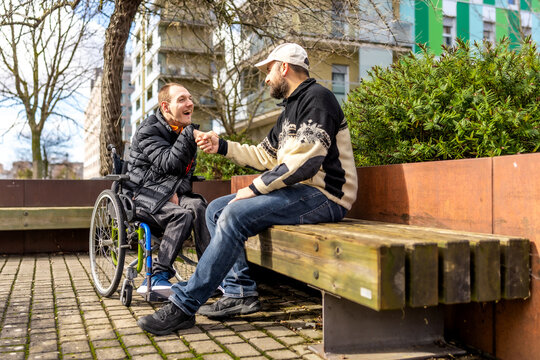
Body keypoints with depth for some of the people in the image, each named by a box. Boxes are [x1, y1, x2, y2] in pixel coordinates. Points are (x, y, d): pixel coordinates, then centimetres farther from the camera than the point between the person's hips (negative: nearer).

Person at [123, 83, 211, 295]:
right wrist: (189, 136, -25)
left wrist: (176, 193, -7)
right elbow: (168, 164, -23)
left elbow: (187, 172, 12)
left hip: (170, 193, 5)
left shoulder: (187, 132, 11)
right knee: (182, 215, -31)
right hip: (143, 194, -5)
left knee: (198, 206, -27)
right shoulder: (148, 131, -9)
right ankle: (157, 276, -26)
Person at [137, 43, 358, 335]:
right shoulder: (291, 108, 23)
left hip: (323, 195, -10)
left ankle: (183, 306, -20)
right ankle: (240, 293, -2)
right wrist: (222, 146, 14)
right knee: (216, 210, 4)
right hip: (300, 191, 10)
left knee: (235, 215, -26)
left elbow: (304, 161, -23)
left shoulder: (316, 98, -10)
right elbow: (266, 156, 23)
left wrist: (255, 188, -17)